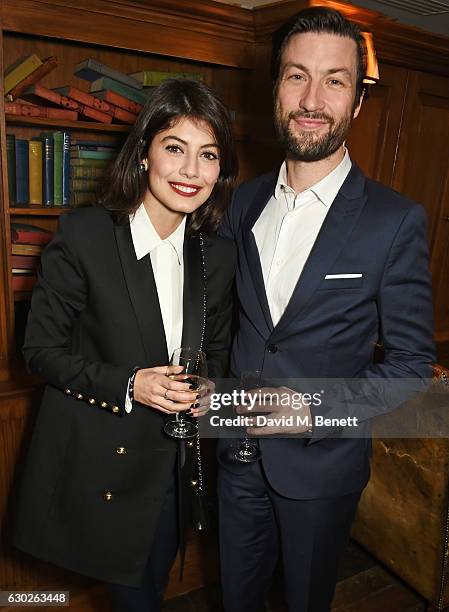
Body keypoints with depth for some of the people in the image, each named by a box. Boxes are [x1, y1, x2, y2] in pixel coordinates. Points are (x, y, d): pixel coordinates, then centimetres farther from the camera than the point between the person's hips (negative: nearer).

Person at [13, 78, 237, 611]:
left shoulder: (217, 254, -3)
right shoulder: (83, 235, -17)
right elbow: (41, 349, -12)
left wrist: (205, 387, -13)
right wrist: (127, 385, -24)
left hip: (172, 463, 4)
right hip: (97, 462, -4)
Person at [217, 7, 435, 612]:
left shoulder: (396, 220, -15)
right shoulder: (246, 200, -1)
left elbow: (412, 359, -11)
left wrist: (319, 412, -21)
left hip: (322, 463, -3)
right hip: (239, 452, 4)